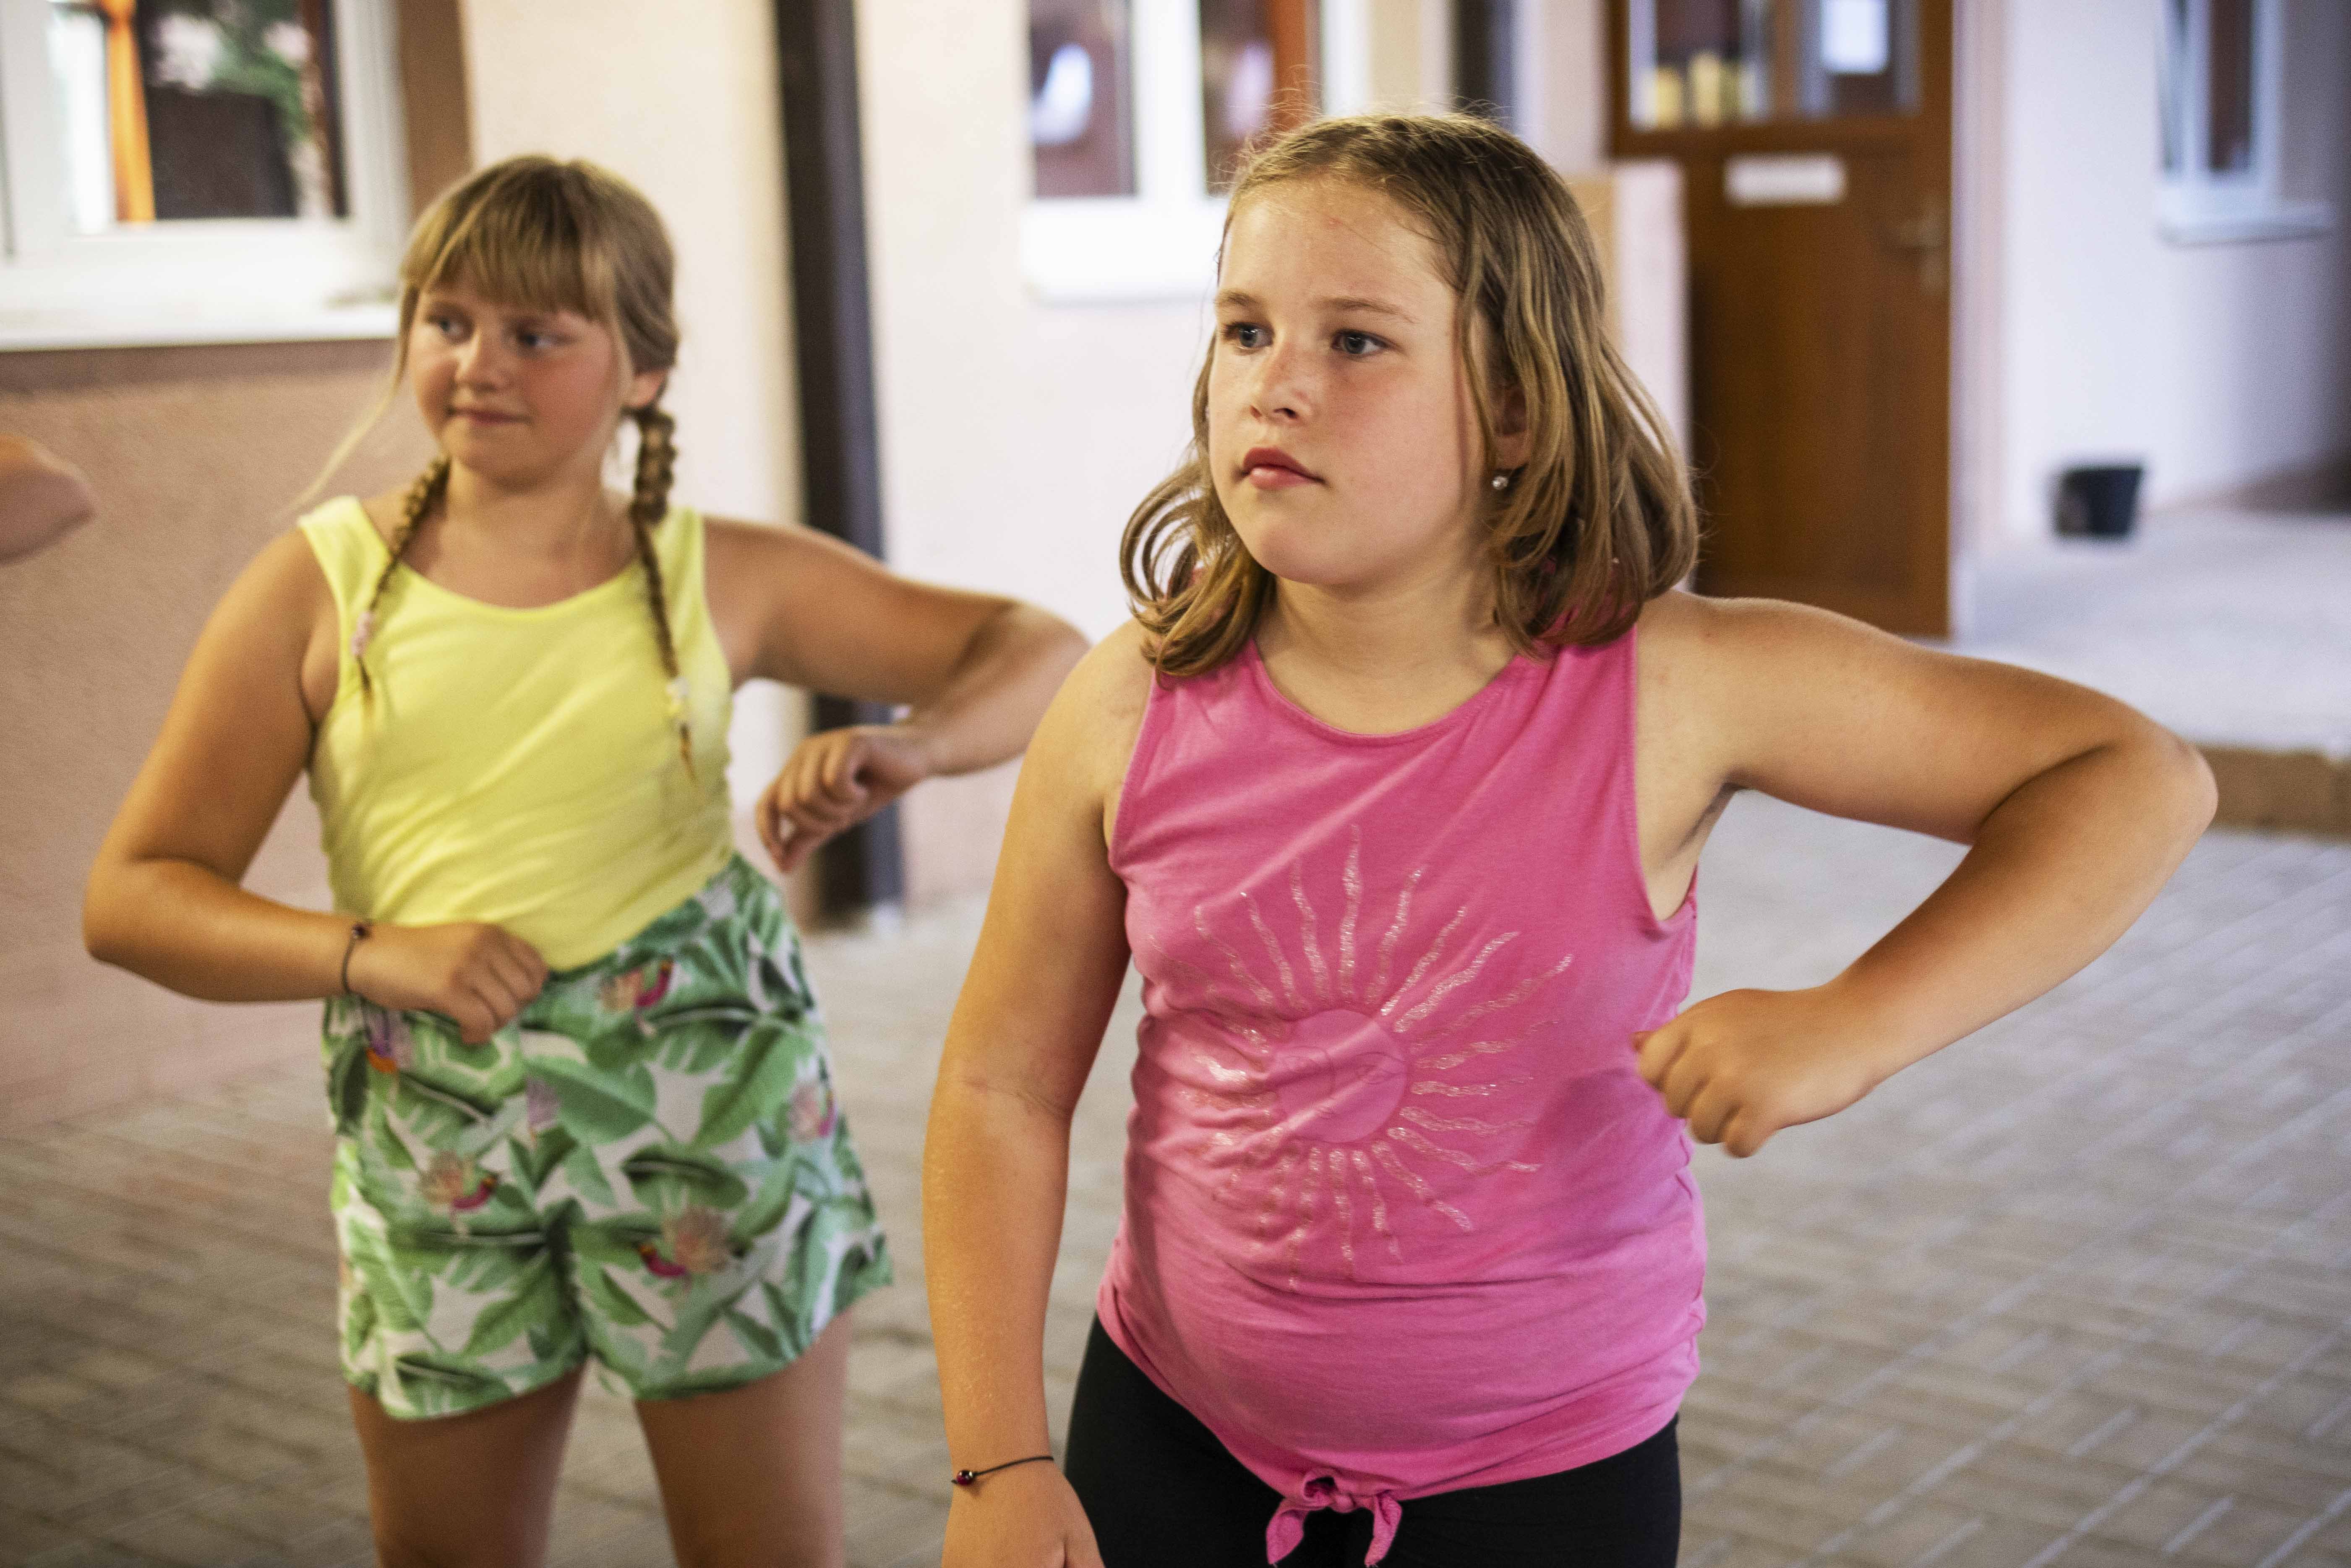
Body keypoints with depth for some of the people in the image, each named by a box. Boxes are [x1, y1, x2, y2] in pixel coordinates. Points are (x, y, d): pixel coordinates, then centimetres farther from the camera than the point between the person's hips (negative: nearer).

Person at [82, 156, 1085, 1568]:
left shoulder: (720, 578, 1)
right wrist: (366, 953, -19)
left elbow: (1040, 654, 3)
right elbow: (132, 896, -1)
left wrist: (906, 748, -19)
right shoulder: (323, 584, 0)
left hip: (711, 1104, 0)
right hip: (428, 1123, 1)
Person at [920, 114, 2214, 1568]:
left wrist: (1851, 1027, -27)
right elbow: (1005, 1085, -5)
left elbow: (2138, 776, -15)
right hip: (1174, 1428, 2)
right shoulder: (1132, 714, -15)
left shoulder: (1666, 685, -20)